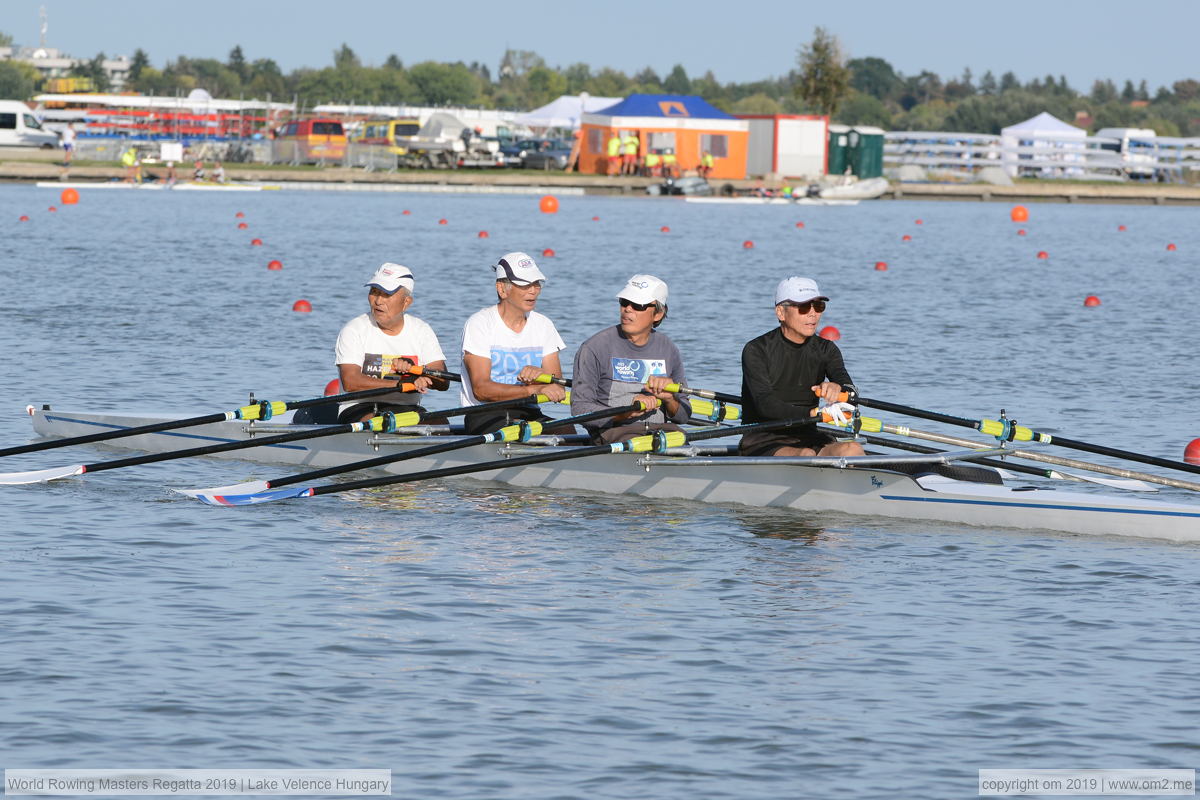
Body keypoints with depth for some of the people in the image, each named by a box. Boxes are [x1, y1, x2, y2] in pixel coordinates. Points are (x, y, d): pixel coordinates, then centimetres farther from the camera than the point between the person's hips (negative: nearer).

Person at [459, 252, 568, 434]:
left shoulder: (543, 325, 12)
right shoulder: (479, 324, -5)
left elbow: (557, 389, 6)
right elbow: (481, 389, -15)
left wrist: (540, 376, -18)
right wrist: (534, 389, -25)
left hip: (529, 414, 5)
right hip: (485, 417, -5)